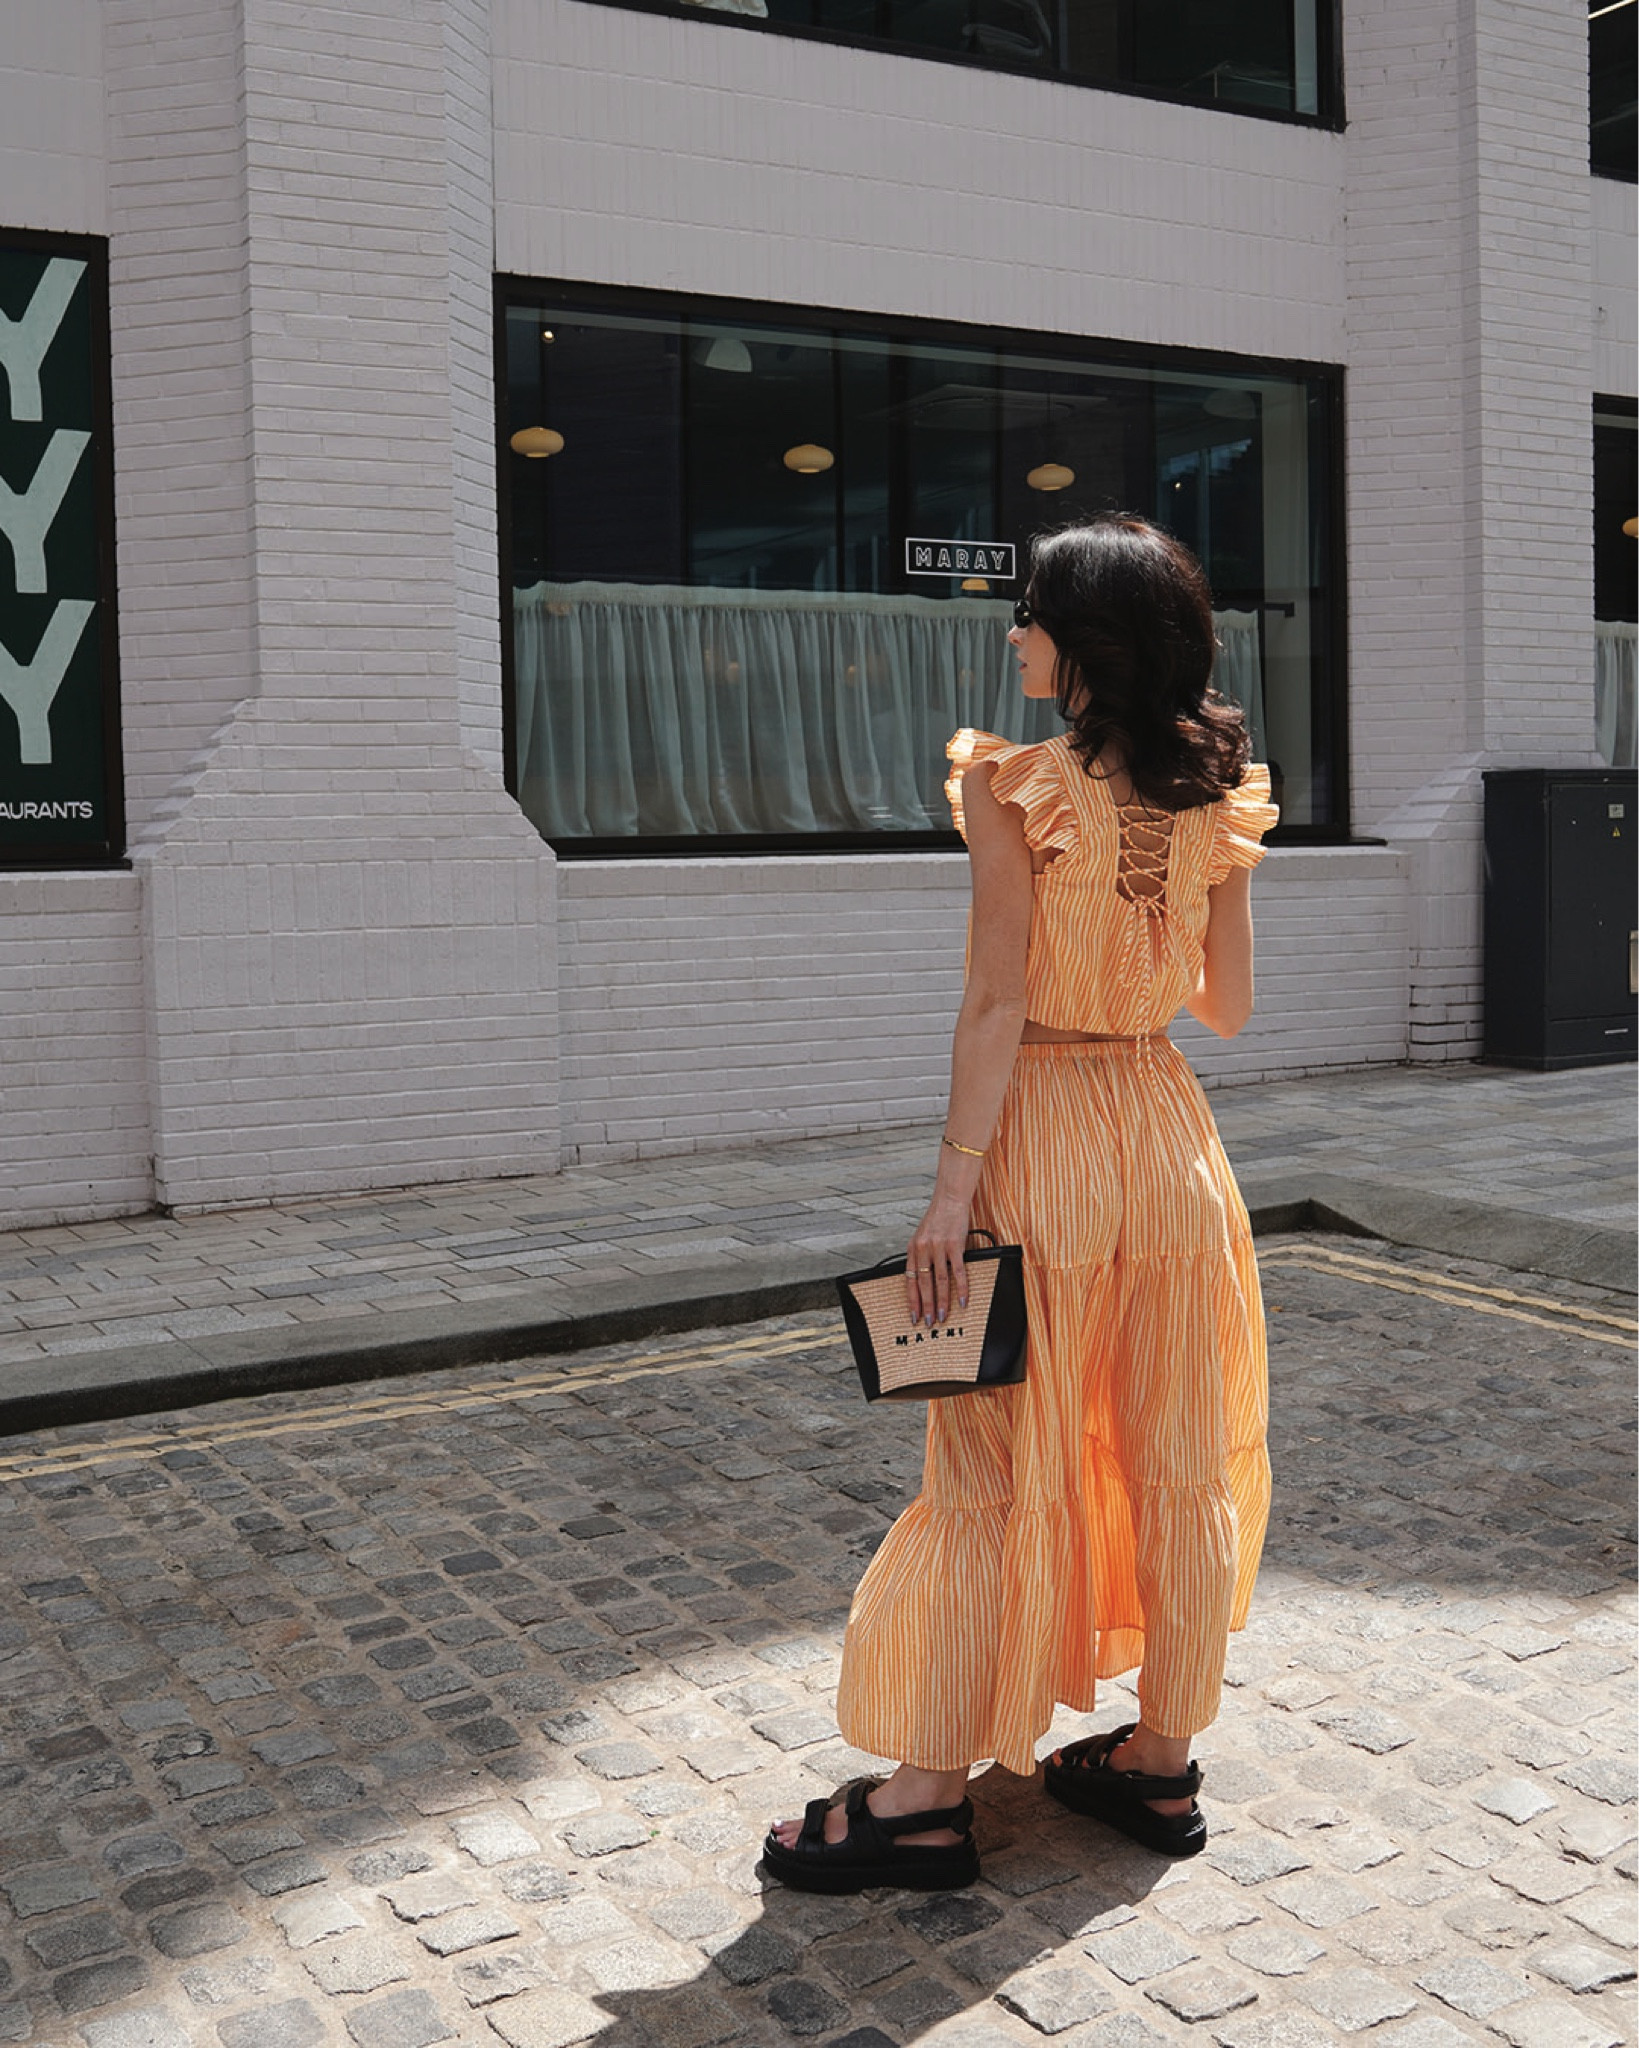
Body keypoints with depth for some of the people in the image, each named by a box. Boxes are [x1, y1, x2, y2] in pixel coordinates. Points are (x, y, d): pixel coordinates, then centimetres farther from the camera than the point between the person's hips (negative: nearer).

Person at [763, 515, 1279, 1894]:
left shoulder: (1017, 789, -12)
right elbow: (1227, 1006, 7)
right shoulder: (1218, 798, 3)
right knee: (1177, 1462, 13)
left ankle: (932, 1792, 11)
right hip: (1170, 1128, 6)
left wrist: (957, 1183, -15)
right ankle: (1162, 1761, 26)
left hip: (1043, 1134, -5)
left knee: (991, 1472, 2)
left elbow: (998, 1001, -17)